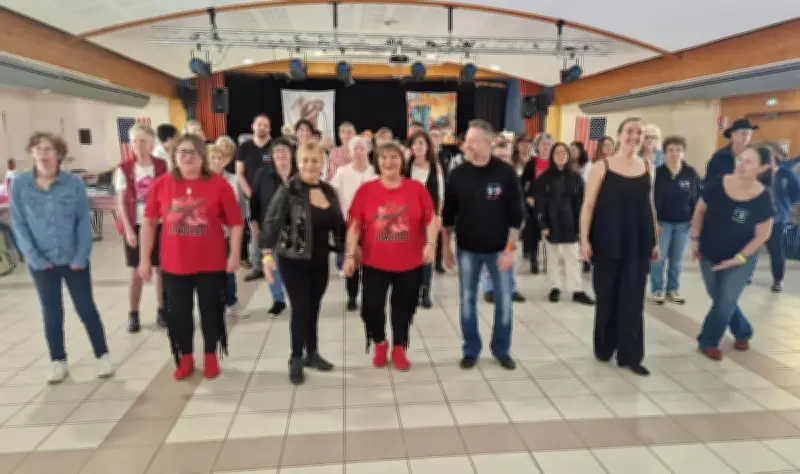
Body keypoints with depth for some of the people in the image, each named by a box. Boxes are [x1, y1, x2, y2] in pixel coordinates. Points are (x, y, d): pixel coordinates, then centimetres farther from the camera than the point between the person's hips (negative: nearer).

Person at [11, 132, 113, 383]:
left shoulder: (74, 183, -7)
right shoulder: (19, 184, -5)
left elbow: (84, 222, -5)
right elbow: (18, 225, -2)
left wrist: (81, 256, -10)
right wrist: (34, 257, -9)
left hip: (74, 260, -1)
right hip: (42, 263, 1)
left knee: (86, 308, 7)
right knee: (51, 312, 13)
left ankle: (102, 355, 21)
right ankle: (58, 361, 28)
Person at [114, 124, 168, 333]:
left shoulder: (162, 166, -1)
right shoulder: (124, 169, -3)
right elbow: (121, 202, -2)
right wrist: (128, 229, -8)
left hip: (158, 223, 1)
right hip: (135, 225, 0)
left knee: (161, 268, 6)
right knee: (136, 271, 6)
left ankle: (161, 310, 19)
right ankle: (133, 314, 17)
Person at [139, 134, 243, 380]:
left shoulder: (218, 184, -8)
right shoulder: (162, 184, -2)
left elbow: (235, 222, -6)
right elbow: (149, 222, 3)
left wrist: (234, 255, -10)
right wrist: (144, 259, 2)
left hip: (211, 264, -2)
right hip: (174, 265, 2)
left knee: (211, 310, 12)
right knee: (178, 312, 13)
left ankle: (211, 357, 31)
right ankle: (185, 358, 34)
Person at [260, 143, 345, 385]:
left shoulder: (329, 190, 4)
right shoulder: (288, 190, -12)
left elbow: (339, 224, 14)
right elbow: (271, 222, -18)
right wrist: (268, 254, -26)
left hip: (320, 261, 5)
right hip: (293, 261, -5)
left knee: (314, 309, 14)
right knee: (301, 309, -2)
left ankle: (312, 353, 30)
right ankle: (296, 360, 16)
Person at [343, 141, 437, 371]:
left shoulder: (417, 189, -3)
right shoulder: (365, 190, -4)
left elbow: (431, 220, 0)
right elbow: (354, 225, -3)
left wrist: (431, 243, -16)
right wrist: (350, 255, -8)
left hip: (410, 263, 1)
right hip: (374, 263, 0)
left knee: (403, 307, 13)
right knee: (372, 306, 5)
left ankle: (399, 348, 34)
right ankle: (379, 344, 34)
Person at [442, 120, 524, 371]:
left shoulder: (506, 173, -10)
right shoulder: (458, 174, -4)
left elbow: (515, 214, -8)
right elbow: (447, 214, 3)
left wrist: (510, 248, -12)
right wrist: (446, 247, 4)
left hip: (499, 249, -1)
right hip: (467, 249, 2)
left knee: (504, 301, 8)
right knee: (467, 300, 9)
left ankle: (502, 349, 26)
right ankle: (471, 349, 25)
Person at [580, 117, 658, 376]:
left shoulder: (648, 168, 6)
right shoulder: (602, 167, -5)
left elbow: (649, 207, 12)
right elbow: (588, 206, -6)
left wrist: (655, 241, 11)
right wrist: (584, 240, -12)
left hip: (639, 244, 3)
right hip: (607, 243, -3)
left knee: (633, 301, 6)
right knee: (606, 298, 9)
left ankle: (630, 355, 15)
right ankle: (604, 348, 27)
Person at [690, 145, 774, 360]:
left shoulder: (763, 199, -20)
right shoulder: (717, 185, -17)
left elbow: (762, 235, -10)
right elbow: (700, 211, -1)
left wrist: (739, 258, -15)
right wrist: (695, 240, -3)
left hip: (740, 260, -2)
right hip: (709, 255, 3)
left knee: (725, 302, 2)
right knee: (720, 299, 16)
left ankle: (708, 341, 22)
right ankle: (743, 332, 42)